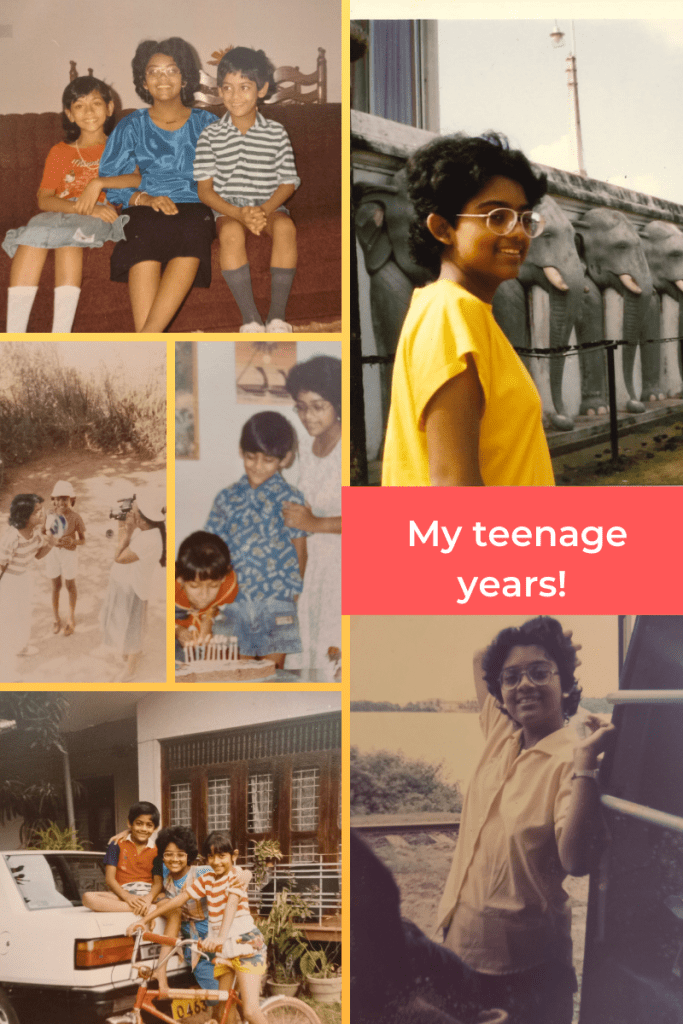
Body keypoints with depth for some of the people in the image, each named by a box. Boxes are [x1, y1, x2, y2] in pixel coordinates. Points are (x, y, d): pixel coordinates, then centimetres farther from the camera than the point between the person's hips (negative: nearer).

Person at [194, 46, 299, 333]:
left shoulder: (276, 133, 4)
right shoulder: (210, 136, 2)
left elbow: (288, 183, 4)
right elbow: (205, 189, -1)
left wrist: (264, 210, -16)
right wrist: (239, 213, -19)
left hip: (269, 205, 1)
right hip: (228, 208, -1)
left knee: (285, 226, -33)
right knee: (231, 232, -36)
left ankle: (277, 316, -29)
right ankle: (251, 320, -34)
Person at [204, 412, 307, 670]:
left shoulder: (289, 499, -2)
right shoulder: (227, 498, 7)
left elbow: (299, 551, 2)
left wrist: (292, 588, 2)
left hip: (276, 603, -3)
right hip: (235, 603, 3)